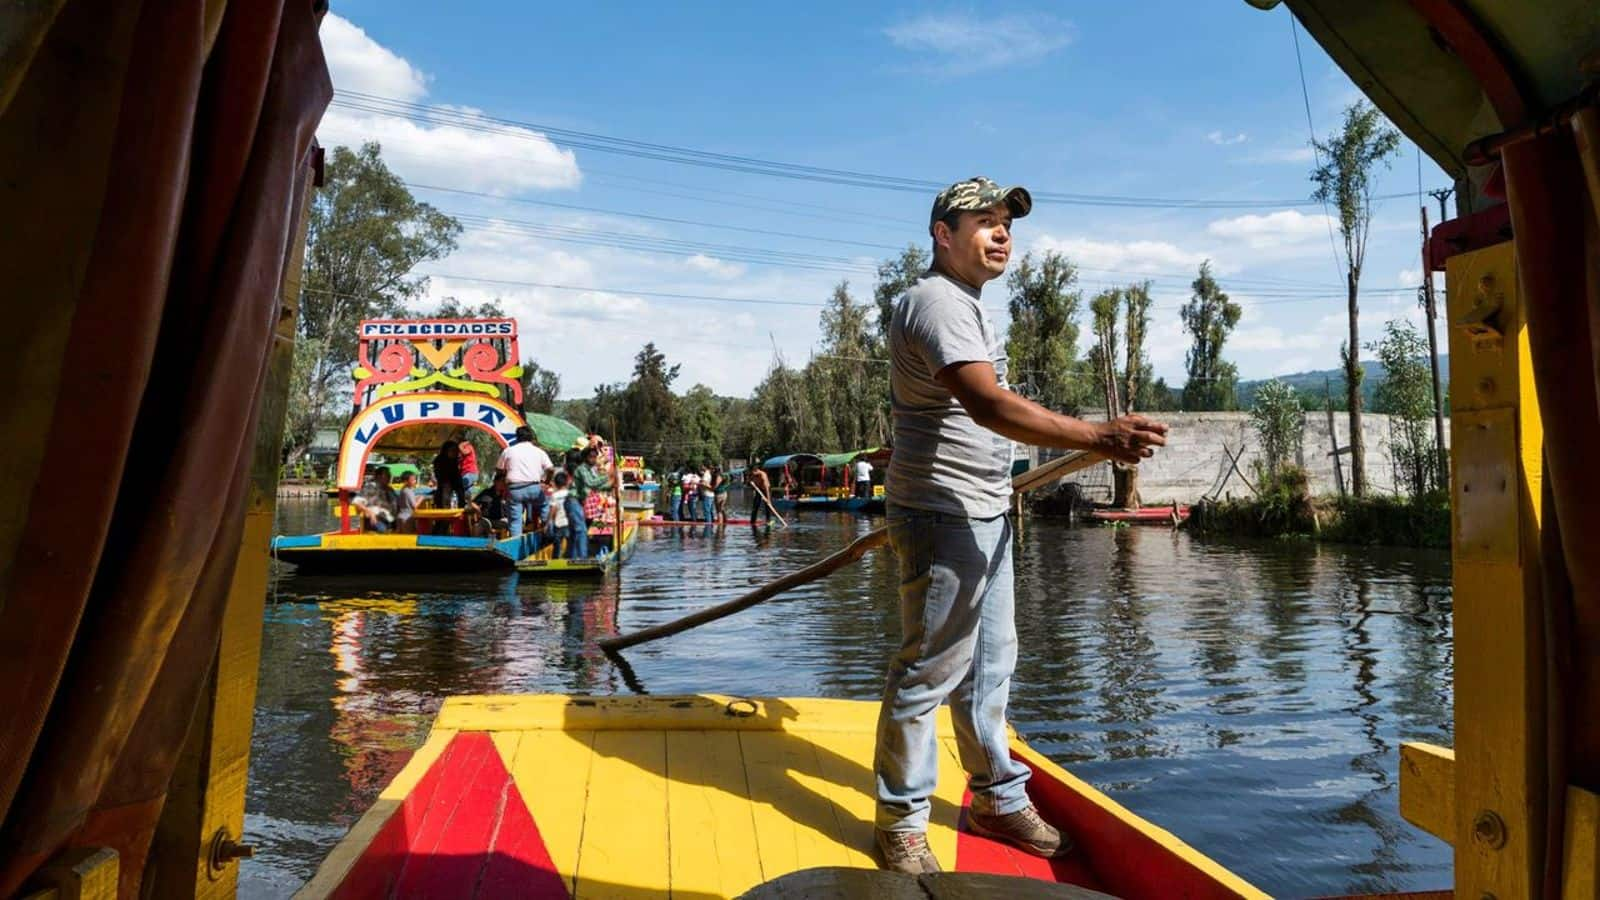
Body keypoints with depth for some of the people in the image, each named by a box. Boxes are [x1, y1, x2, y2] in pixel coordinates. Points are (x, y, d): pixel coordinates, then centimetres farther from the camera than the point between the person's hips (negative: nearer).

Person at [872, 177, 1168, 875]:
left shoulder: (965, 306, 19)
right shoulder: (936, 303, -17)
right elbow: (988, 405, -33)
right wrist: (1098, 437, -41)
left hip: (984, 516, 11)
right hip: (944, 517, -11)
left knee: (989, 663, 17)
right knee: (926, 672, -2)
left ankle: (998, 800, 31)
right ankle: (901, 825, 11)